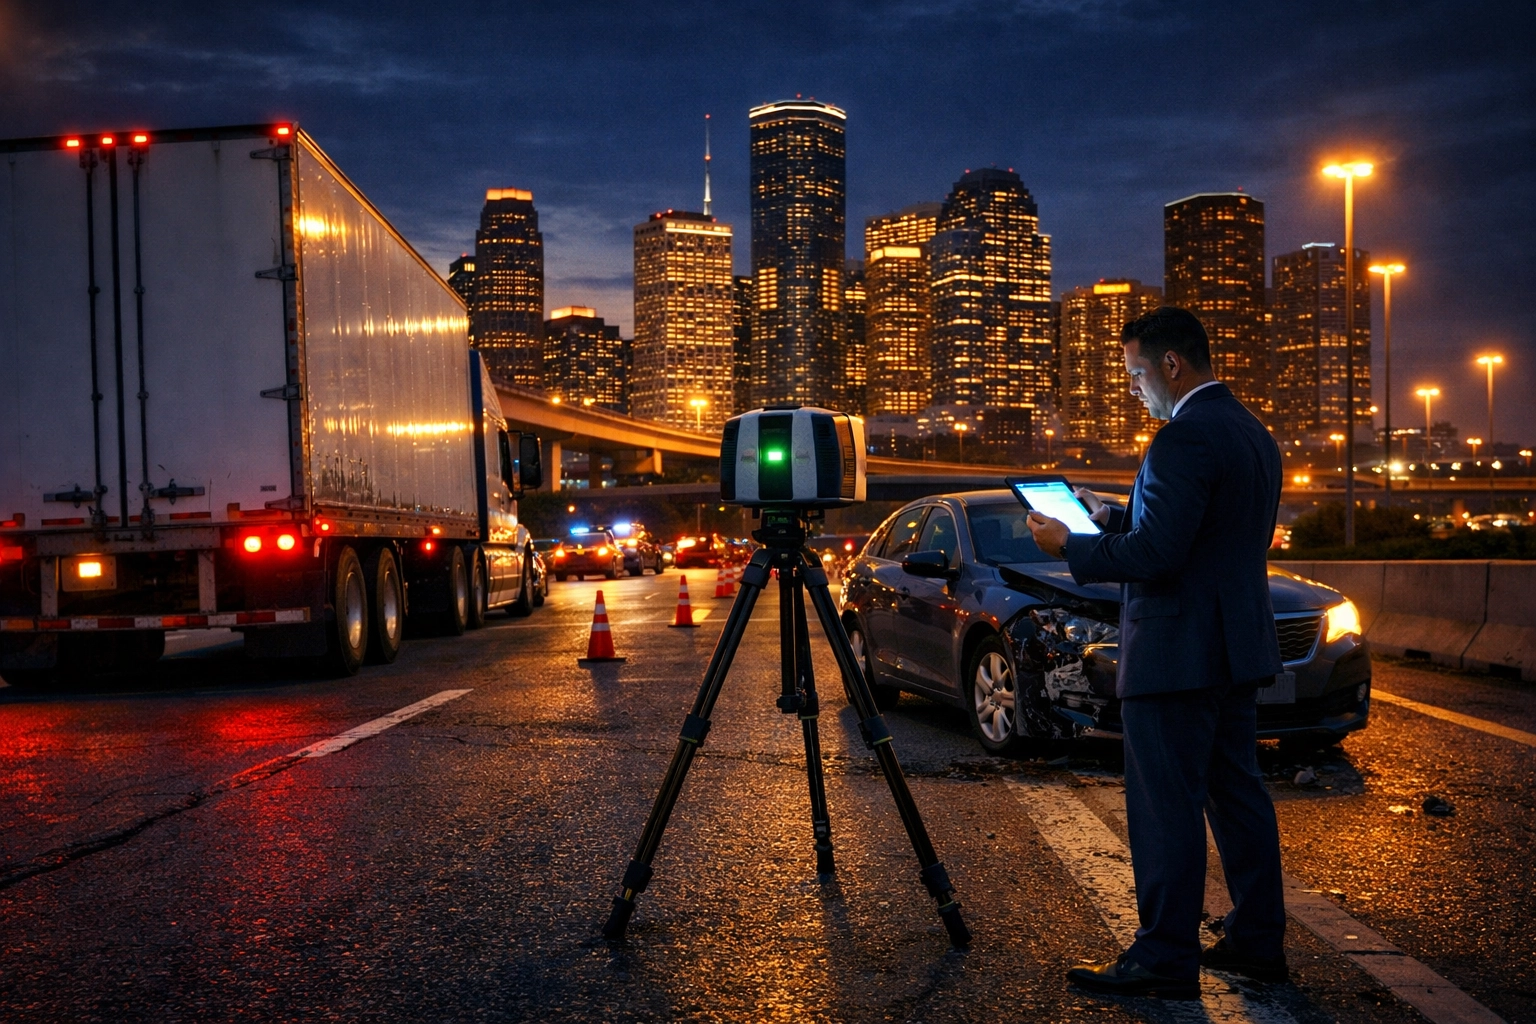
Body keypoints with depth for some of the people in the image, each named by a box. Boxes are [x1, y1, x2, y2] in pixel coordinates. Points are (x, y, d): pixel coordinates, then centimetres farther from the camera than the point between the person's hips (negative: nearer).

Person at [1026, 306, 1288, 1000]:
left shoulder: (1185, 438, -18)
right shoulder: (1253, 434, 14)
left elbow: (1154, 553, -23)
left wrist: (1069, 546, -10)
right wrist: (1109, 517, 16)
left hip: (1179, 653, -10)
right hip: (1238, 649, 10)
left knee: (1166, 809, -2)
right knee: (1237, 793, 16)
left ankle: (1165, 959, 5)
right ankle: (1258, 941, 25)